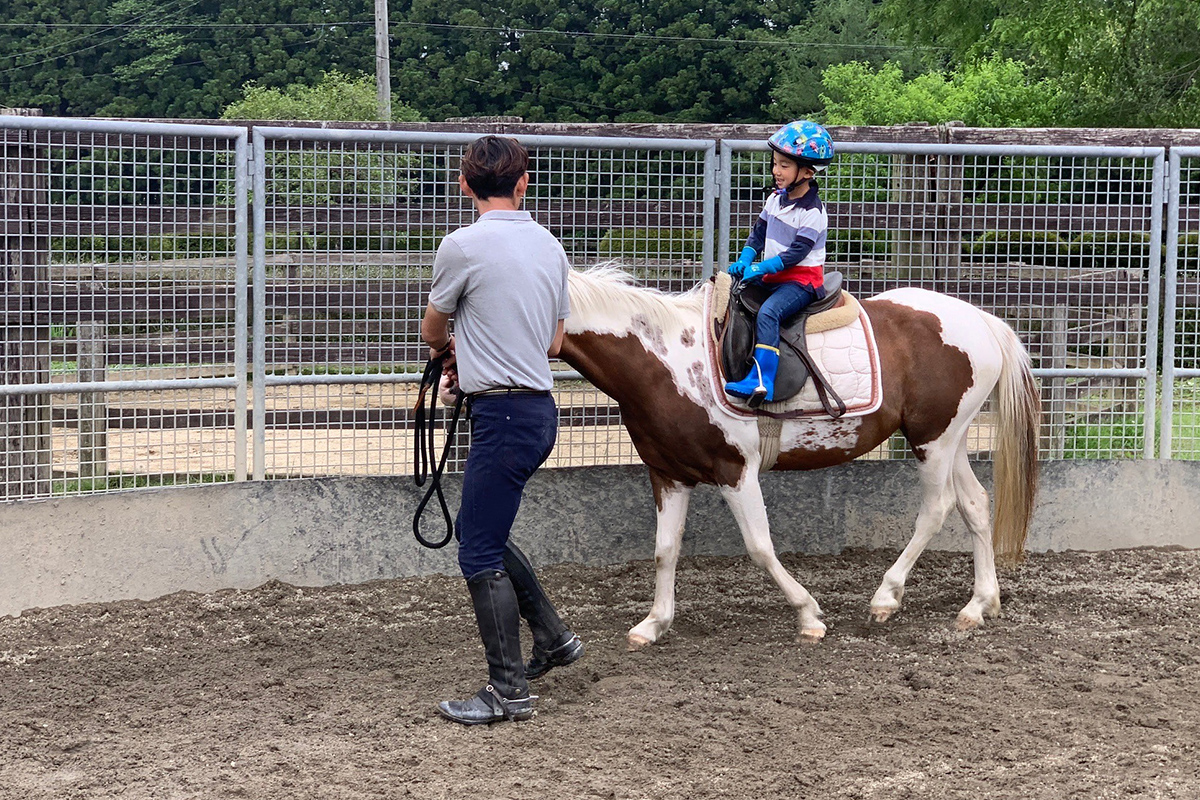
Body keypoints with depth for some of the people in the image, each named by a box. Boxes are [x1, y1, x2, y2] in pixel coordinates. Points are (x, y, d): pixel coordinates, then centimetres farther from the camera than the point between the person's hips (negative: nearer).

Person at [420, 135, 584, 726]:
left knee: (479, 551, -3)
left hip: (502, 412, -8)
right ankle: (552, 637, 27)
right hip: (537, 406, 8)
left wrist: (446, 350, 29)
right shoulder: (549, 246, 9)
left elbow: (432, 328, 5)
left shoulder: (463, 246, -12)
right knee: (479, 531, 22)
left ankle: (508, 690, 0)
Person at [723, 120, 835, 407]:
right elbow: (759, 231, 16)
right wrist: (745, 260, -1)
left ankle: (762, 381, -41)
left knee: (767, 312, -32)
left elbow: (797, 252, -20)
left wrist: (760, 269, -23)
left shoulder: (812, 212, -15)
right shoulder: (776, 198, 10)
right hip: (772, 276, 9)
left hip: (802, 279, -9)